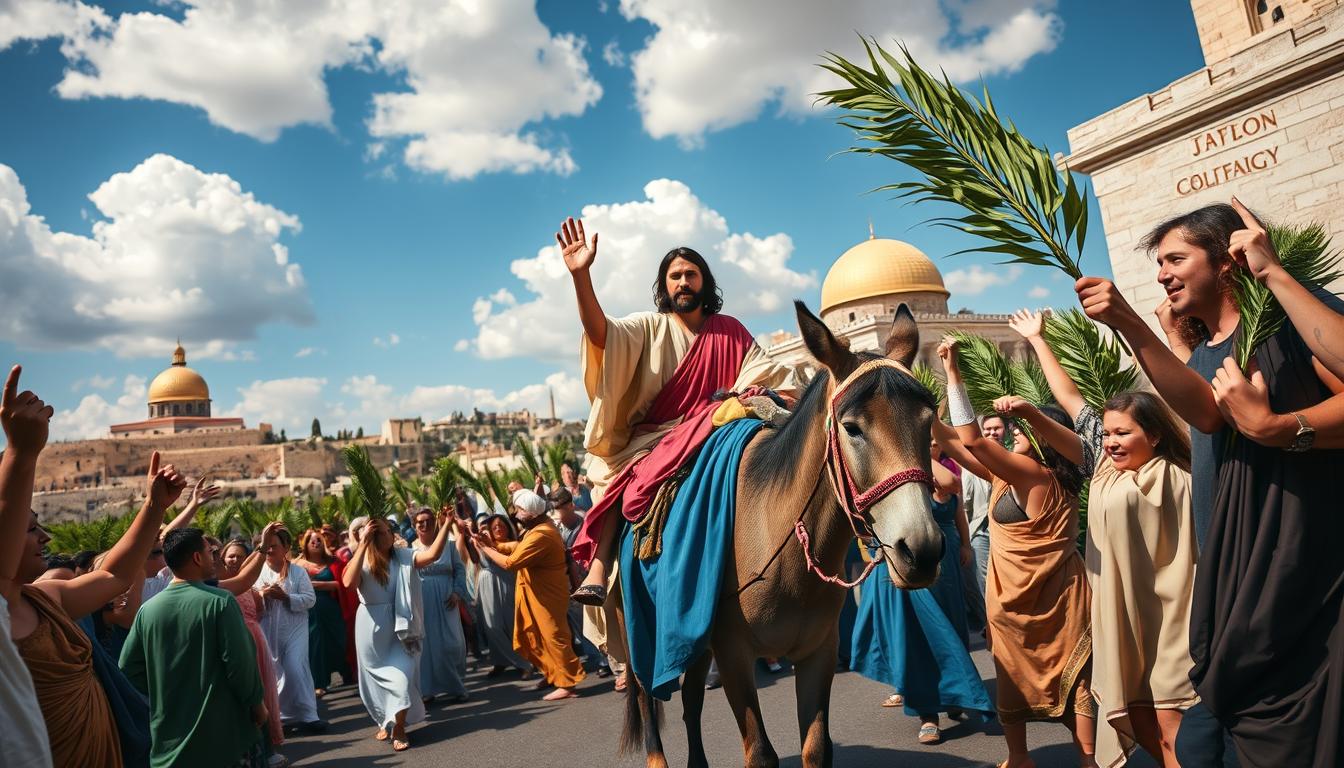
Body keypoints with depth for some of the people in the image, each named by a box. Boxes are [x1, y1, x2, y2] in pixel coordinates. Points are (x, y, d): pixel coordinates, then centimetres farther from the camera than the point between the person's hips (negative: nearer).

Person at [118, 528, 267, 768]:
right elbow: (240, 661, -17)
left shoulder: (147, 609, -3)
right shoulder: (219, 601, -16)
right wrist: (256, 703, -3)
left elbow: (129, 667, 2)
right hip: (224, 733, -4)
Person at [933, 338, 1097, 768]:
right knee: (1012, 680, 14)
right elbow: (953, 443, 8)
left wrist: (953, 374, -22)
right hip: (1014, 599, 8)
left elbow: (971, 439, -26)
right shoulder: (1008, 477, 6)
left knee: (1071, 681, 5)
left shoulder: (1037, 475, -18)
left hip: (1049, 601, -8)